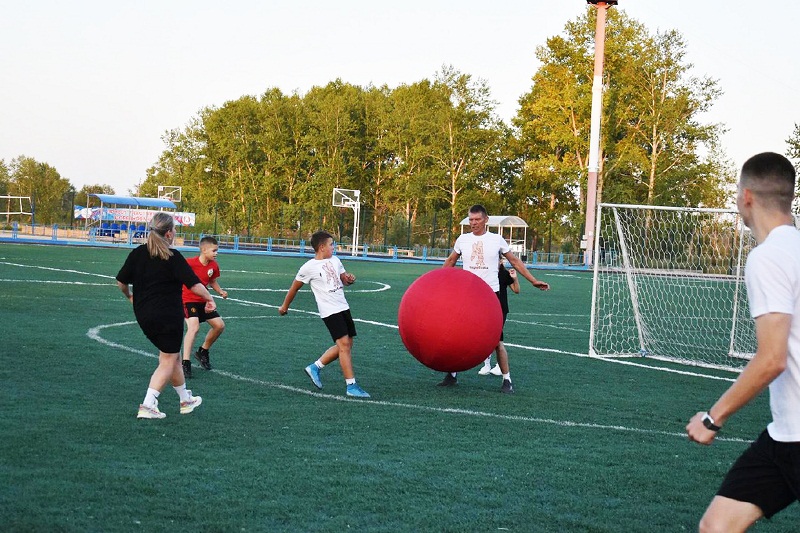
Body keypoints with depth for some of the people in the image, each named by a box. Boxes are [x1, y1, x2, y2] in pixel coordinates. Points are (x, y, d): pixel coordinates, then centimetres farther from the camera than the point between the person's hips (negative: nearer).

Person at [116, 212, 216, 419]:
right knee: (168, 361, 5)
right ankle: (148, 405, -5)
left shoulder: (137, 253, 3)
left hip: (144, 315, 7)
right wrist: (209, 299, -2)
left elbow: (121, 282, 9)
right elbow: (194, 285, -17)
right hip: (168, 316, -7)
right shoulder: (173, 257, -14)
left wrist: (130, 296, 28)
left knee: (172, 355, 21)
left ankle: (186, 399, 33)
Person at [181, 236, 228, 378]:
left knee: (219, 325, 5)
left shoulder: (214, 266, -2)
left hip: (203, 300, 7)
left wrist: (220, 291, -2)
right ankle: (185, 363, -25)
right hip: (188, 300, -7)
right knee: (194, 327, -27)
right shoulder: (190, 263, -21)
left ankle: (203, 351, 28)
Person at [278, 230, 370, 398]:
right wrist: (285, 306, 12)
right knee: (344, 344, -14)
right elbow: (294, 288, 3)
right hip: (329, 311, -8)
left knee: (345, 345, 9)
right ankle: (351, 386, -10)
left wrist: (349, 279, 1)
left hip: (343, 307, 8)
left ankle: (315, 367, 25)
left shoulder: (335, 260, 10)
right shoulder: (309, 267, -9)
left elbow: (343, 278, 25)